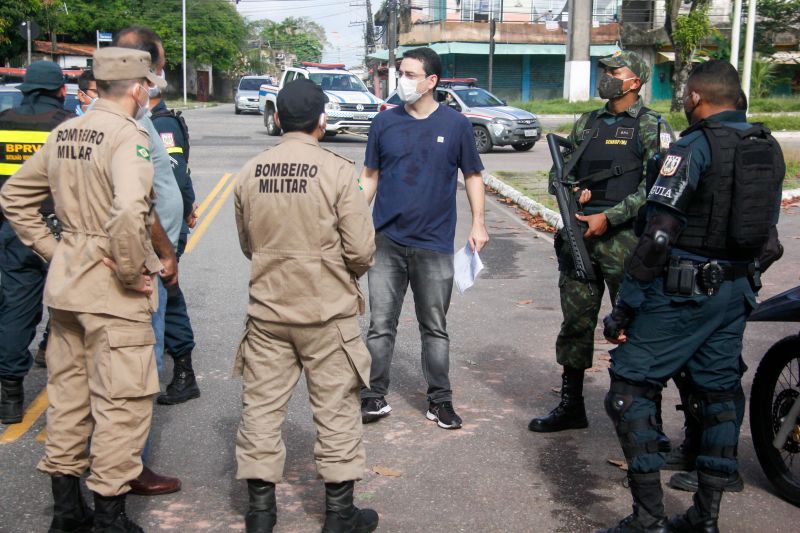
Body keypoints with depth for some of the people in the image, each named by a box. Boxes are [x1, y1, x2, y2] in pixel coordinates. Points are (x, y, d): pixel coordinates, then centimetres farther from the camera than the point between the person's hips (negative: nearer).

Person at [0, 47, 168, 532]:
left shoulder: (65, 133, 9)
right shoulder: (129, 136, -16)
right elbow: (129, 211, -33)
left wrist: (51, 250, 11)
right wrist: (131, 271, -20)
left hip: (66, 281, 8)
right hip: (112, 291, -8)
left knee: (68, 393, 16)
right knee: (122, 401, 2)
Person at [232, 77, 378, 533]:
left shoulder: (250, 173, -1)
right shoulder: (338, 171, -13)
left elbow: (248, 245, 9)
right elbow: (362, 250, -13)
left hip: (267, 310, 3)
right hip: (327, 311, -3)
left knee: (262, 406, 12)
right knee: (336, 410, 9)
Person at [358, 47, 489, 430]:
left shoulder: (455, 125, 0)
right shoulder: (385, 123, 3)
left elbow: (472, 175, 8)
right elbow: (369, 176, 10)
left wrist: (478, 223, 0)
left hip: (434, 244, -1)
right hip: (387, 242, 1)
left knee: (435, 328, 10)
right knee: (380, 325, 5)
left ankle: (440, 400, 21)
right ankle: (375, 398, 16)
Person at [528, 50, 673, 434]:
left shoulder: (652, 127, -2)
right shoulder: (586, 124, 15)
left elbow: (655, 188, -10)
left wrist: (608, 217, -16)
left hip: (624, 236, -5)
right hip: (578, 235, 5)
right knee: (575, 322, 10)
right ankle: (571, 406, 20)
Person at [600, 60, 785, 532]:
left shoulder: (694, 147, -14)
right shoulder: (770, 149, 9)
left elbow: (657, 238, -19)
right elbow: (770, 241, 13)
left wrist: (624, 308, -15)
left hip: (682, 291, -8)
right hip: (736, 293, 8)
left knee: (632, 386, 0)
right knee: (720, 394, 14)